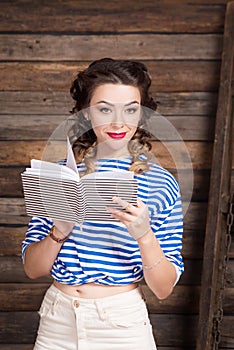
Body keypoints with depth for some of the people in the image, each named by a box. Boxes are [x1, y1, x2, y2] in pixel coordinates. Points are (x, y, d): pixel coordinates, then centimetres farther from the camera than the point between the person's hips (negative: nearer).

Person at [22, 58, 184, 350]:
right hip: (57, 325, 2)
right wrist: (61, 229, -21)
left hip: (124, 326, -1)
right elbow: (32, 269, -3)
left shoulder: (161, 183, -7)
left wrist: (144, 235, -24)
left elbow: (164, 288, -7)